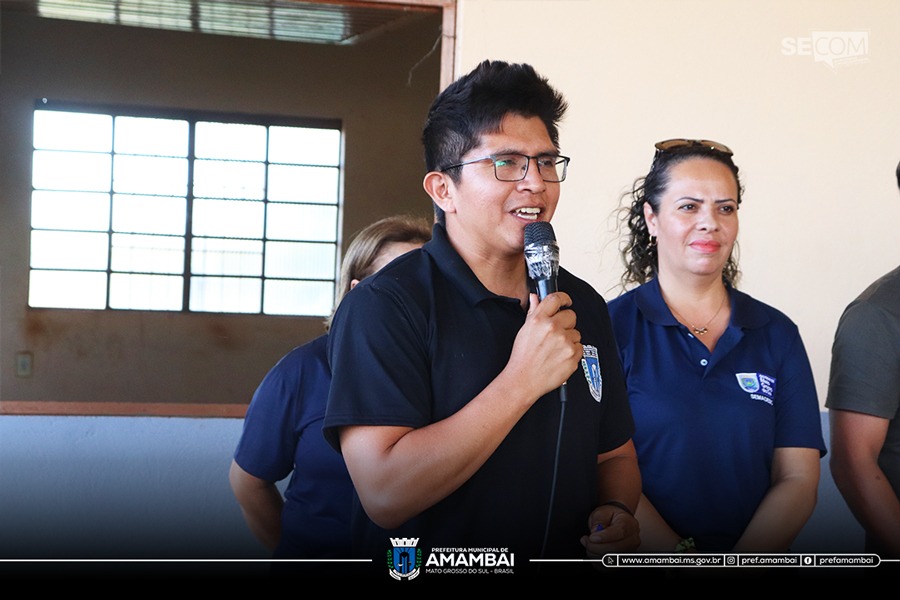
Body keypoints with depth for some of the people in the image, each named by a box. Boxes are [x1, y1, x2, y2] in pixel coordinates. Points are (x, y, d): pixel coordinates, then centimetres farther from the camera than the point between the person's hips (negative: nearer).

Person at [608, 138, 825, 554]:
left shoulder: (777, 334, 10)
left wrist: (742, 561, -9)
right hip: (640, 560, -2)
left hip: (756, 554, 2)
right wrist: (682, 560, -14)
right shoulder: (610, 327, 1)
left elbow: (799, 478, 6)